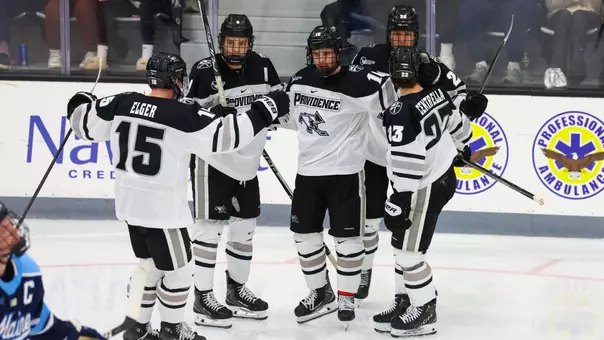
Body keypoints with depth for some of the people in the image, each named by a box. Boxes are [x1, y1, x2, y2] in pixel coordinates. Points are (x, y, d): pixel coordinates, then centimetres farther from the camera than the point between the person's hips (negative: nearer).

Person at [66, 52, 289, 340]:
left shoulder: (122, 104, -2)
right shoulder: (184, 115, -18)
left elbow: (87, 125, 9)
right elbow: (225, 136, -20)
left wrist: (81, 104, 32)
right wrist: (265, 110, -12)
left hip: (129, 203, 7)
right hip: (162, 207, -7)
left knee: (150, 265, 23)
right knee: (178, 270, 11)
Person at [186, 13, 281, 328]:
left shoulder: (262, 67, -1)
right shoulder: (205, 70, -16)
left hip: (247, 162, 6)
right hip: (212, 161, -6)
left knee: (245, 227, 14)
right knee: (210, 227, -5)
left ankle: (236, 290, 28)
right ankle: (203, 298, 3)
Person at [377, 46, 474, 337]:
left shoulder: (400, 113, -24)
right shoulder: (438, 94, 0)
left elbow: (407, 160, -28)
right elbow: (459, 126, 19)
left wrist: (400, 199, -25)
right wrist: (460, 148, 40)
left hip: (426, 188, -9)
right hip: (445, 175, 9)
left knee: (408, 250, -1)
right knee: (402, 244, 18)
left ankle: (424, 311, 8)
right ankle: (407, 302, 26)